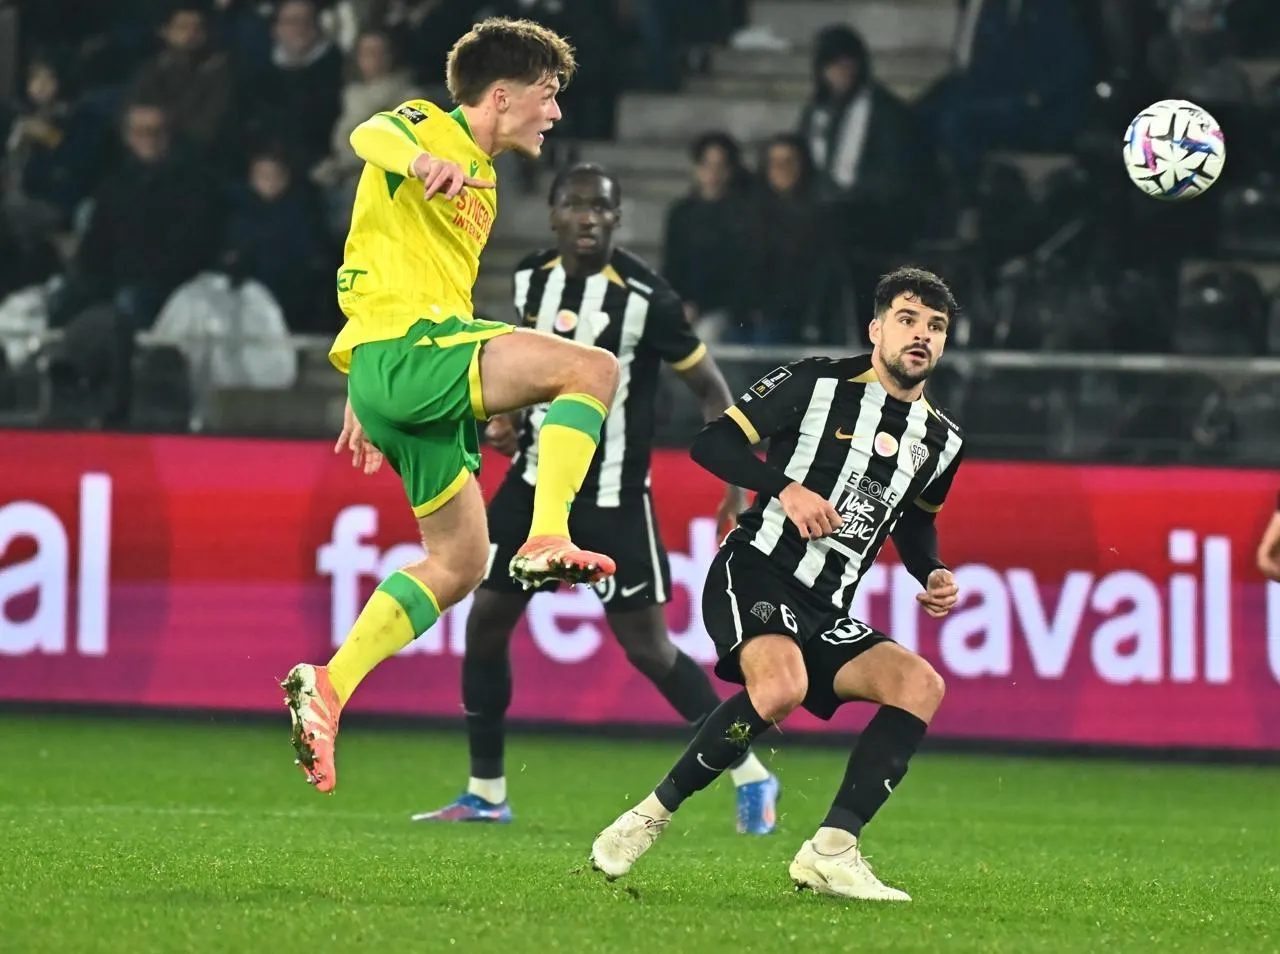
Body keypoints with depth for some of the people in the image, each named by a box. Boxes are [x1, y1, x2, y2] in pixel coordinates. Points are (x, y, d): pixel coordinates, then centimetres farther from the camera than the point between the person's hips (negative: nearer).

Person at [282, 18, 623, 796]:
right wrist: (419, 160, -49)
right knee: (594, 367, -23)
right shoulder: (430, 128, -1)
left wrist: (367, 396, 34)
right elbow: (369, 136, -25)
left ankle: (328, 689, 9)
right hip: (406, 347, -10)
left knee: (459, 564, 12)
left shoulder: (478, 182, 28)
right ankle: (548, 541, -31)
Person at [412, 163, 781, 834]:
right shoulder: (529, 279, 1)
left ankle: (750, 776, 8)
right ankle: (485, 794, 14)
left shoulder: (645, 297, -16)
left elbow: (709, 387, -9)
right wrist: (507, 417, 4)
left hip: (612, 496, -6)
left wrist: (737, 486, -16)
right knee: (485, 621, 3)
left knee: (646, 645, -6)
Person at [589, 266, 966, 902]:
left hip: (826, 614, 6)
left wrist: (932, 574, 10)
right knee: (781, 686, -36)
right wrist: (785, 488, -18)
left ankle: (830, 853, -23)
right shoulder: (818, 383, -3)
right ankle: (652, 816, -18)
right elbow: (713, 443, -3)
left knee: (920, 684, -18)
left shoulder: (941, 441, 13)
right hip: (752, 576, -6)